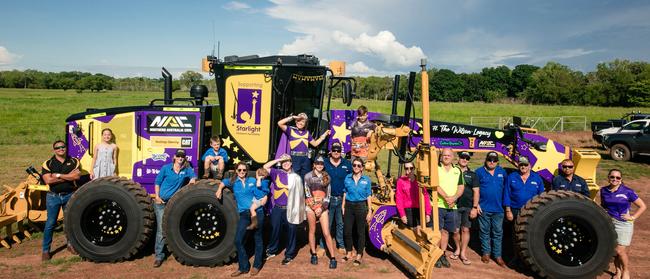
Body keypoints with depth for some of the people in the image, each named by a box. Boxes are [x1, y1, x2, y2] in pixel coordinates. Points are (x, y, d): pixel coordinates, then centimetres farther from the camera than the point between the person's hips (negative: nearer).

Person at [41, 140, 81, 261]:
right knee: (50, 223, 2)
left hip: (70, 195, 1)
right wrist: (68, 176, -14)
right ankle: (46, 250, 12)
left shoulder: (74, 161, 3)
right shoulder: (48, 164, 0)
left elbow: (77, 176, -13)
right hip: (53, 196, -1)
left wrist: (58, 175, -14)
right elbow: (48, 180, -14)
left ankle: (71, 244, 27)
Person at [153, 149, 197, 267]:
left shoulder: (186, 169, 1)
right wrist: (157, 197, -5)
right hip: (161, 202, -2)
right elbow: (157, 182, 3)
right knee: (161, 229, -5)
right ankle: (159, 255, 1)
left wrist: (192, 179, -26)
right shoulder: (166, 168, -3)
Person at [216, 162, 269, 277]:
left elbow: (260, 194, -7)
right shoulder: (233, 182, 10)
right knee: (238, 240, -3)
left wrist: (259, 179, -8)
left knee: (258, 239, 7)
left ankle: (257, 265, 23)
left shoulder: (253, 180, 4)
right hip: (244, 215, 2)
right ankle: (243, 267, 13)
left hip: (257, 212, -2)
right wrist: (220, 189, 9)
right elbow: (224, 182, 27)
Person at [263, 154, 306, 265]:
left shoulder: (296, 177, 2)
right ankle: (271, 251, 32)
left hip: (290, 209, -1)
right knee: (275, 230, 12)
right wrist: (278, 159, -6)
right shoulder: (276, 173, 5)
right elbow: (265, 167, -4)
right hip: (277, 209, 1)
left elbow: (300, 194, 3)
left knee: (290, 232, 6)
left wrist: (301, 210, 1)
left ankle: (289, 254, 22)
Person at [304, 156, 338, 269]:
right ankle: (314, 254, 23)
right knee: (312, 231, 8)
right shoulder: (308, 176, 0)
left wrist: (322, 207, -7)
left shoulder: (326, 177, 7)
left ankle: (333, 258, 2)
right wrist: (315, 207, -9)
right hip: (311, 206, -1)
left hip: (323, 207, 1)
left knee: (326, 233, -3)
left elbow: (328, 194, 4)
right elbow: (307, 193, -4)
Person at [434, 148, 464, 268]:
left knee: (446, 231, 11)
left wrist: (454, 198, -10)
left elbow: (461, 187, 8)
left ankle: (442, 254, 24)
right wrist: (446, 197, -20)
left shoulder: (458, 171, 12)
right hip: (438, 205, -4)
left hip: (452, 206, 4)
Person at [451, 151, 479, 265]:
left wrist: (475, 207, -3)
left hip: (468, 207, 0)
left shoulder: (472, 175, 7)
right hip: (454, 206, 0)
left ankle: (463, 253, 11)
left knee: (465, 229, 1)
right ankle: (458, 249, 24)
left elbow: (476, 192, 5)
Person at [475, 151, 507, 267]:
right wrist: (476, 204, -7)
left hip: (498, 209, 2)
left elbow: (506, 188, 12)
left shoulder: (502, 172, 7)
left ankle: (498, 255, 15)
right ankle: (486, 252, 22)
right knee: (484, 232, 9)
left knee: (498, 233, 7)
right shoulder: (479, 172, -3)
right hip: (483, 208, -2)